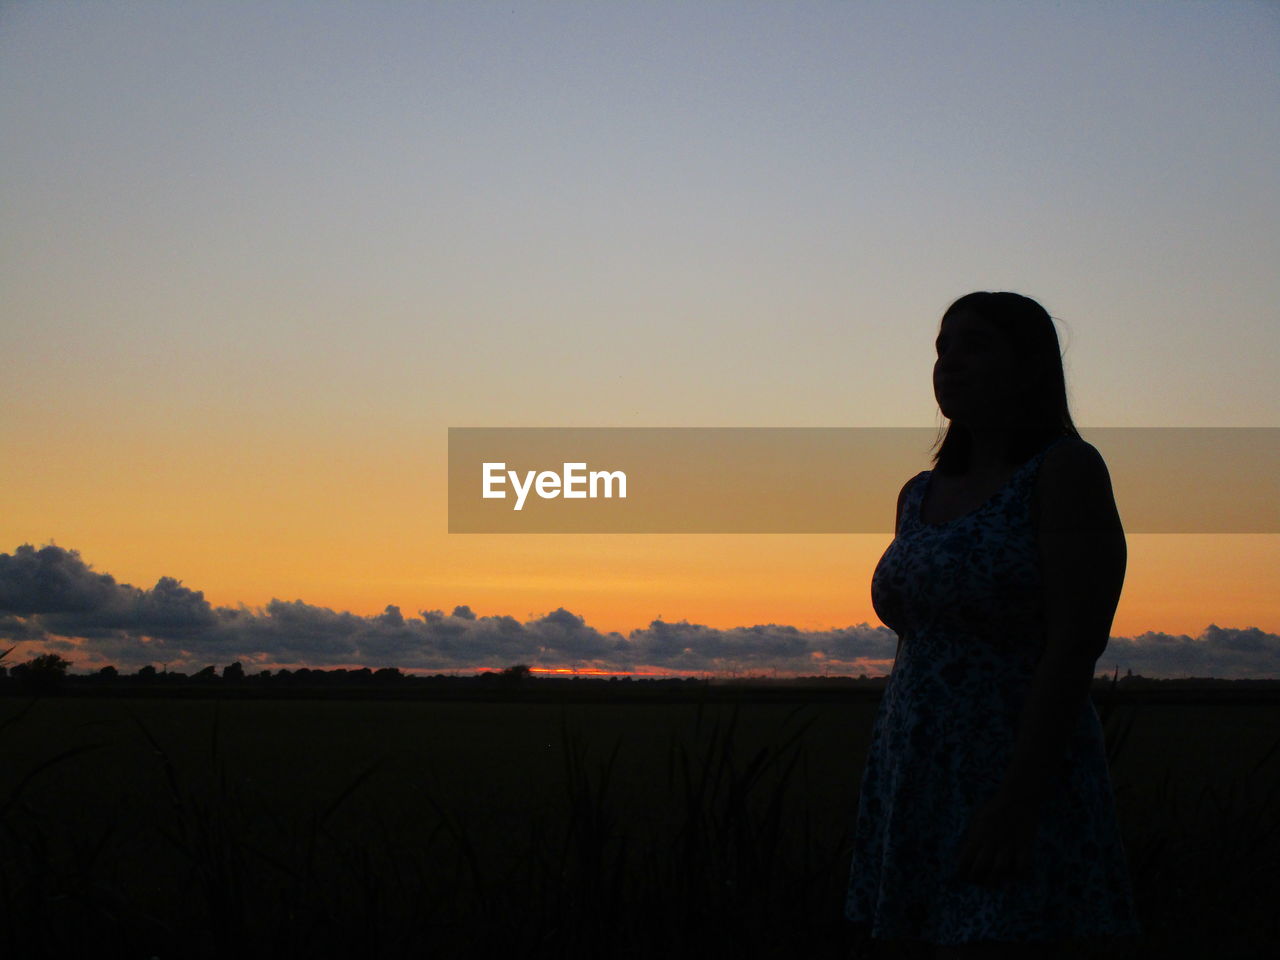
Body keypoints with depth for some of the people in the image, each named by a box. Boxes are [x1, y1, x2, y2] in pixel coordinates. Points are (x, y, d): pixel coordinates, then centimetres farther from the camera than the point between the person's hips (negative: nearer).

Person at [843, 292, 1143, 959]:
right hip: (924, 796, 8)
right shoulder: (921, 496, 15)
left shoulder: (1067, 470, -8)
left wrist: (1017, 800, -23)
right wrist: (879, 806, 16)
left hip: (1019, 798, -7)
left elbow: (1077, 642, -16)